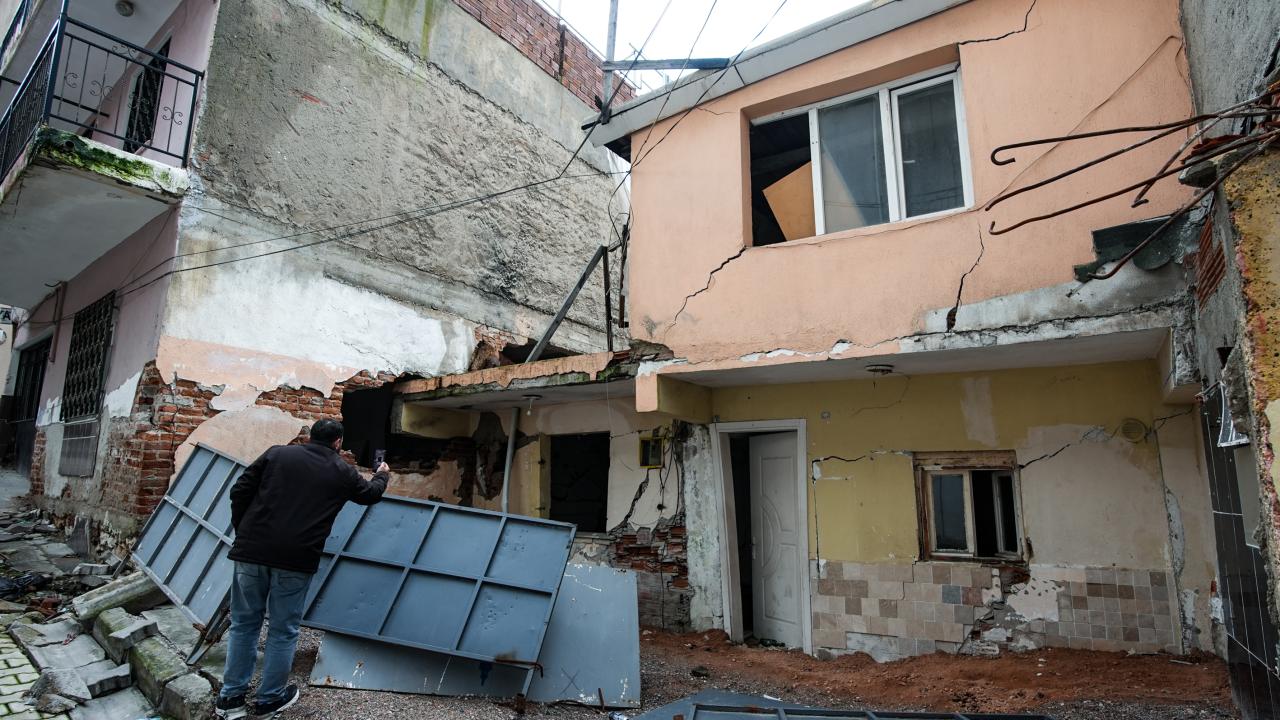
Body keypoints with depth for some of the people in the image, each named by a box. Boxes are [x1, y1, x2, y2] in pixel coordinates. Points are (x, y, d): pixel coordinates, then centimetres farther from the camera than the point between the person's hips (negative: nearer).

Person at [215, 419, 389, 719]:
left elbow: (239, 491, 4)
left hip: (251, 551, 2)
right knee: (283, 629, 12)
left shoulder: (277, 453, 8)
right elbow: (371, 494, 25)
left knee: (244, 623, 16)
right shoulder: (342, 471, 7)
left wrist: (242, 531, 15)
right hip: (296, 559, -2)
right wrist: (382, 475, 45)